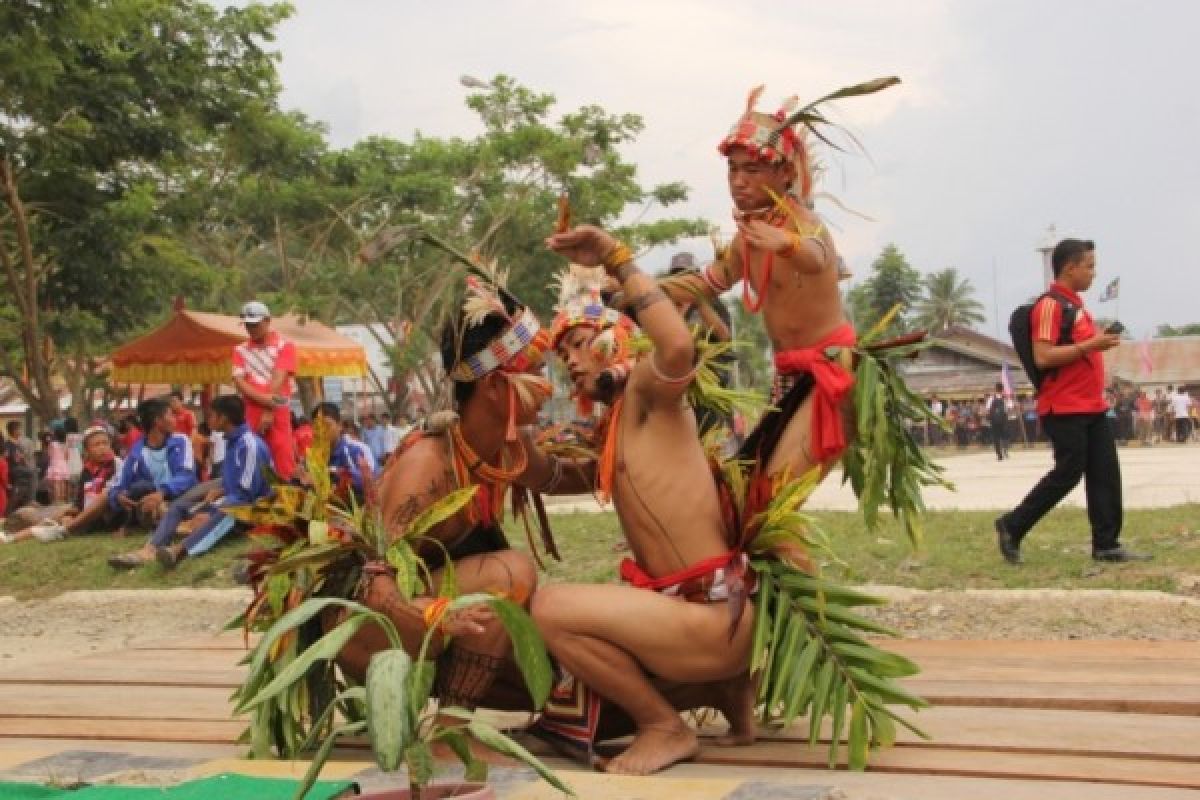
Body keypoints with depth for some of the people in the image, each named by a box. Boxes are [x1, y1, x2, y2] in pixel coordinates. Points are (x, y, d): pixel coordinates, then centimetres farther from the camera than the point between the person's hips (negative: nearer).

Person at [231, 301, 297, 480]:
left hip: (277, 412, -3)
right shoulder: (241, 350, 14)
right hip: (250, 413, 3)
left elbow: (278, 380, -5)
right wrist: (262, 398, -15)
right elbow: (238, 382, 2)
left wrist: (269, 412, -13)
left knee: (284, 462, -8)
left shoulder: (284, 346, 4)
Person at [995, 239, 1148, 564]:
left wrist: (1098, 342, 14)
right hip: (1065, 409, -9)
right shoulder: (1050, 305, -13)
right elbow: (1043, 357, -23)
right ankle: (1011, 526, 6)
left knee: (1106, 474, 5)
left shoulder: (1075, 304, 18)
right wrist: (1091, 345, -21)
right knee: (1067, 473, -6)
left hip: (1092, 407, 9)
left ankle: (1106, 545, 9)